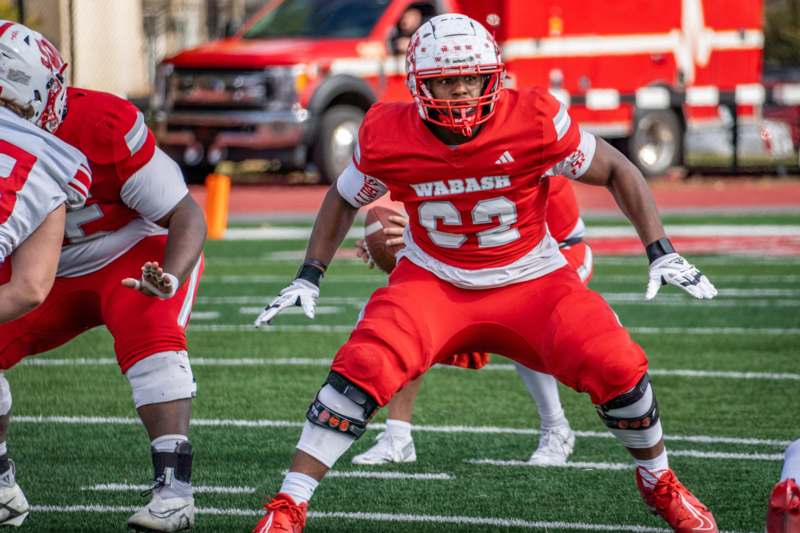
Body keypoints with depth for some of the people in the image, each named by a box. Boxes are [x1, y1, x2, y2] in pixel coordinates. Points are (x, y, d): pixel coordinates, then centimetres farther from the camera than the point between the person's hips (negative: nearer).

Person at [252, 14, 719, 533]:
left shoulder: (534, 123, -20)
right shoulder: (388, 137, -14)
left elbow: (617, 172, -6)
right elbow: (345, 199, 7)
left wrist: (662, 252, -12)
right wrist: (309, 277, 1)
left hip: (529, 280, 0)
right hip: (433, 282, 0)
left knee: (616, 367, -19)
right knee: (363, 368, -25)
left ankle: (660, 485, 9)